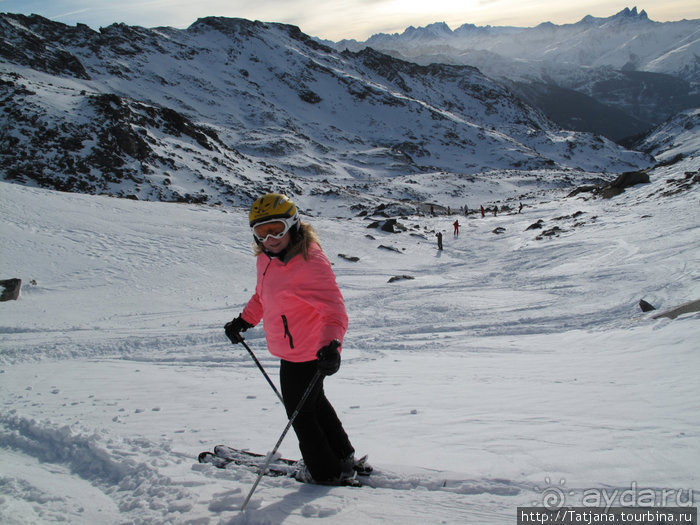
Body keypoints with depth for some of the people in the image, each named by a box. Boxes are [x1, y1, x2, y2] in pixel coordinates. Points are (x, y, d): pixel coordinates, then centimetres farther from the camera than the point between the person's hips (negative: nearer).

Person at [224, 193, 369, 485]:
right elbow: (262, 295, 19)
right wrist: (243, 321, 21)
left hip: (305, 356, -10)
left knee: (299, 412, 8)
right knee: (315, 403, 26)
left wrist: (331, 344, -47)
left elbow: (334, 309, -33)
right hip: (292, 350, 10)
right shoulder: (267, 258, 0)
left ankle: (326, 472, 28)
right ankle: (343, 458, 44)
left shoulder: (310, 263, -29)